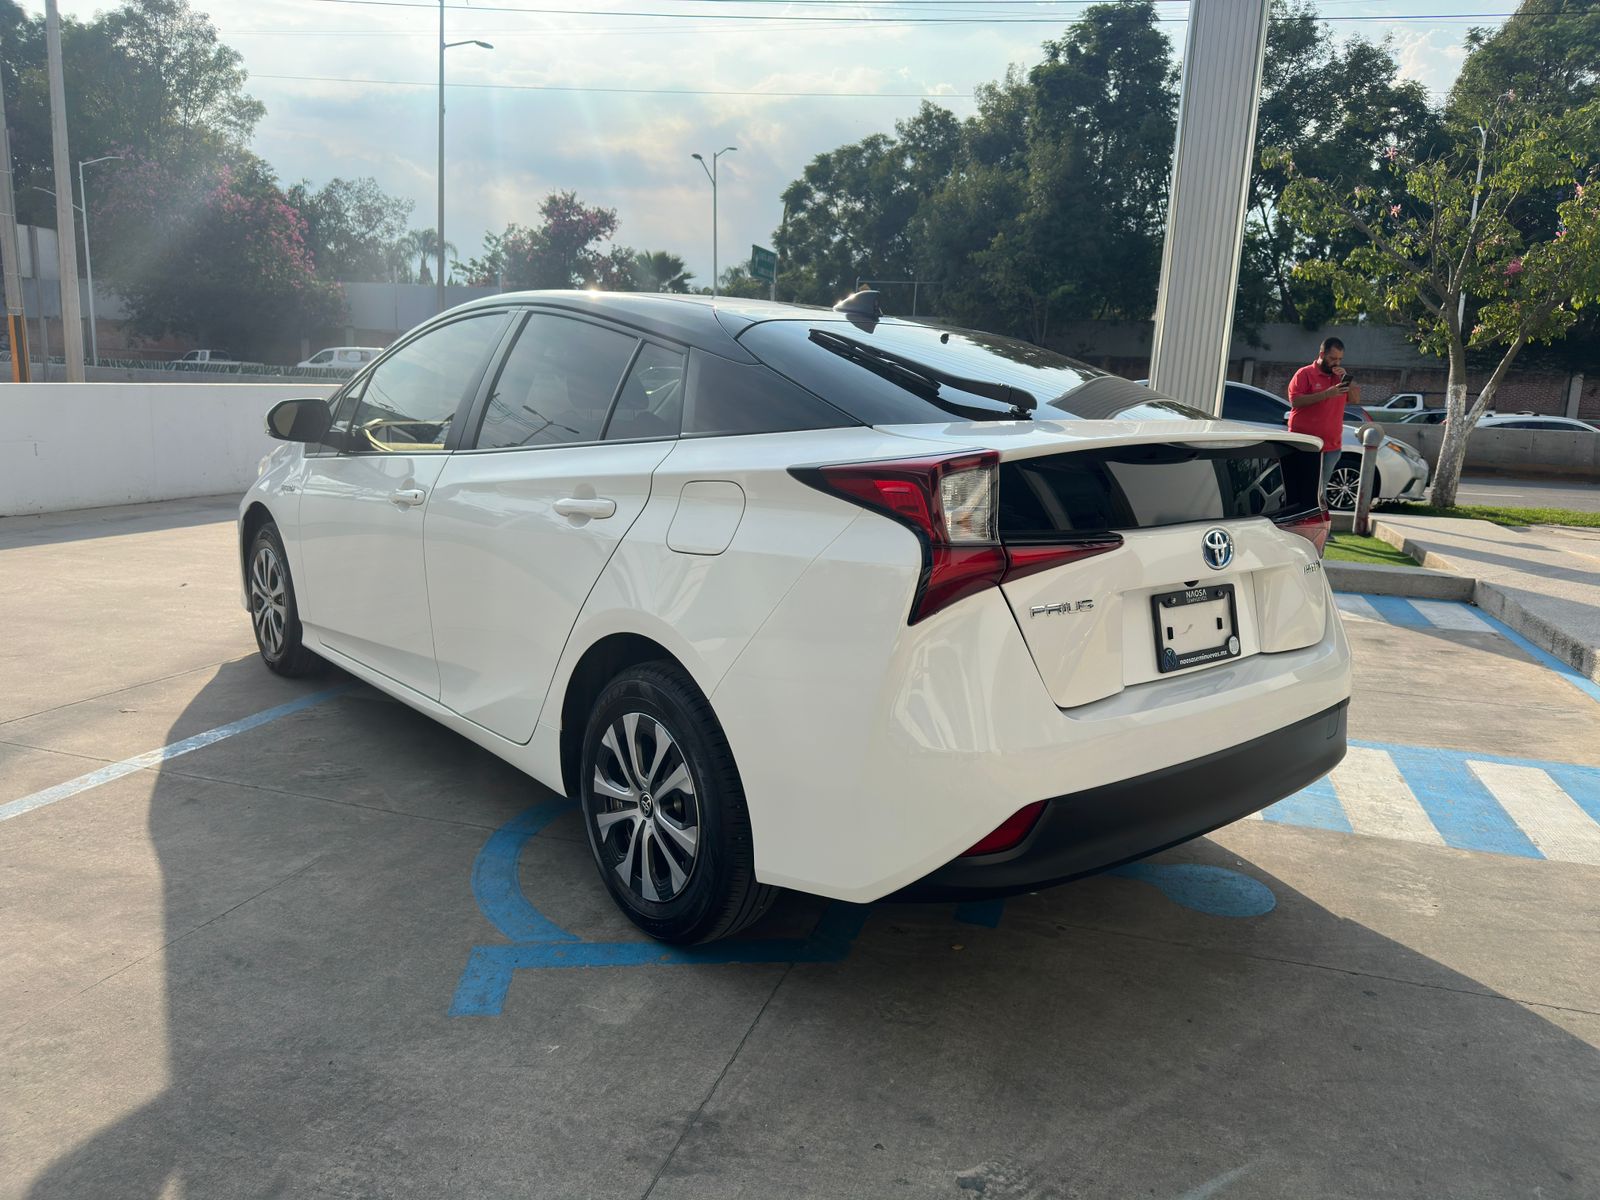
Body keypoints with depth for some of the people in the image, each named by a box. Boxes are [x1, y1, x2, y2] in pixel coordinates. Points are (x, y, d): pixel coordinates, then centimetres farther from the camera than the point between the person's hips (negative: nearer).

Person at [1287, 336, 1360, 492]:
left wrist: (1346, 378, -3)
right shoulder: (1305, 374, -2)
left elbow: (1356, 399, 11)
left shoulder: (1339, 376, 17)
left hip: (1332, 445, 6)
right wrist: (1326, 394, -21)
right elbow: (1295, 400, -15)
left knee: (1320, 488, 7)